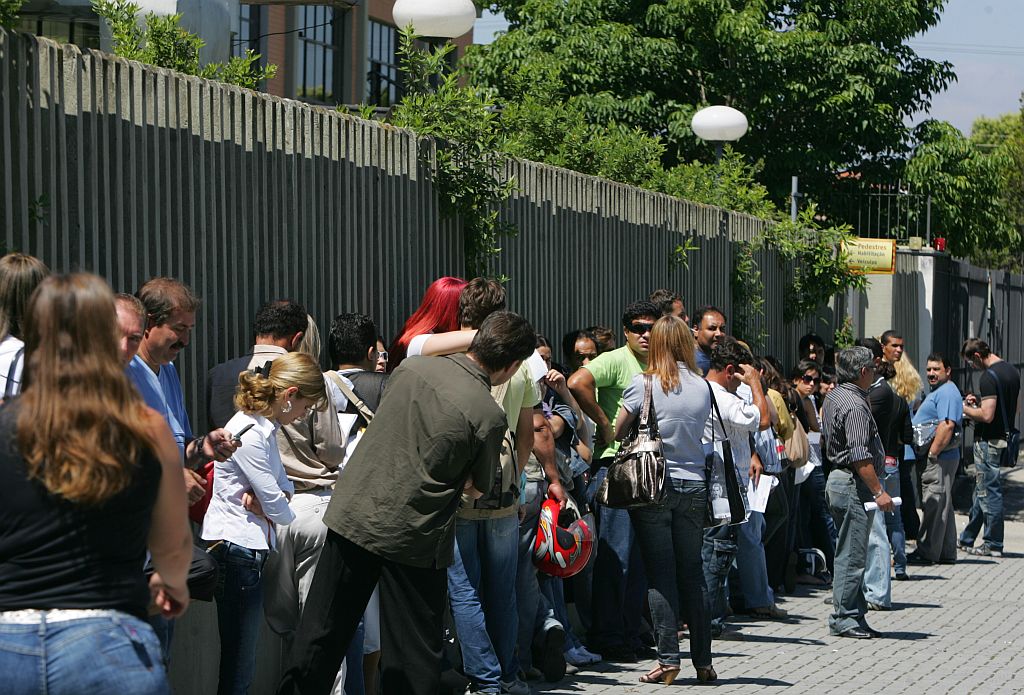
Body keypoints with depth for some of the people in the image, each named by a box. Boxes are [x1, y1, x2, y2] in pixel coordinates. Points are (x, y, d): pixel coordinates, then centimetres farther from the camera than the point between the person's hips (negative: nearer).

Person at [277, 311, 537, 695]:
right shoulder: (490, 416, -13)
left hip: (352, 516, 4)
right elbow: (477, 488, 0)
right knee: (413, 655, 7)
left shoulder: (411, 368, 1)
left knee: (320, 635, 11)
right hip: (414, 540, -4)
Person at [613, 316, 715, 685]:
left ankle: (668, 660, -5)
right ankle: (703, 661, 11)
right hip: (693, 485, 3)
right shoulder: (701, 387, 3)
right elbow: (698, 432, 11)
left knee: (661, 574, 0)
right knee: (692, 573, 10)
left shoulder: (644, 383, -7)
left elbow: (617, 432, 0)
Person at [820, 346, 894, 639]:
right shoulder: (855, 405, -18)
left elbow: (824, 441, 25)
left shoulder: (833, 397, 14)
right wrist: (878, 491, -20)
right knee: (852, 555, -6)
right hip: (854, 484, -11)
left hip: (837, 478, 11)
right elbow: (859, 456, -22)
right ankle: (844, 618, -3)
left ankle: (852, 615, 17)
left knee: (850, 553, 13)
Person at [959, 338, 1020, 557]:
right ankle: (967, 539, 26)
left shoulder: (989, 377, -20)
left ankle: (993, 545, 4)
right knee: (981, 490, 17)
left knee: (989, 491, -2)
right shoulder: (1013, 371, 10)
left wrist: (965, 409, -9)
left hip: (988, 439, -10)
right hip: (1005, 437, 10)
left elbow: (987, 415, -25)